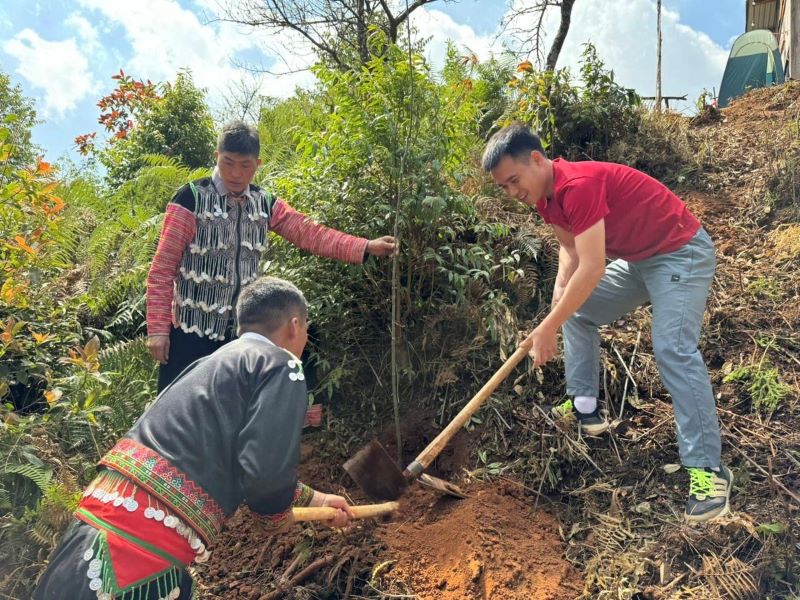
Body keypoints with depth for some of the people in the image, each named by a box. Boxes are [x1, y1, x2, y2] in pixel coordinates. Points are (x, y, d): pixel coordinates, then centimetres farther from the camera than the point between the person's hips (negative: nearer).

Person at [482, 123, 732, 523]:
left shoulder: (579, 184, -31)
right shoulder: (545, 196, -2)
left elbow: (592, 269, -33)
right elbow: (570, 247, 12)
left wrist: (547, 328, -28)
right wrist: (560, 290, -8)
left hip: (682, 253, -10)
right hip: (637, 258, 10)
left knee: (673, 350, -22)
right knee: (577, 313, 14)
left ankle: (707, 468, -17)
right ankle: (583, 407, 20)